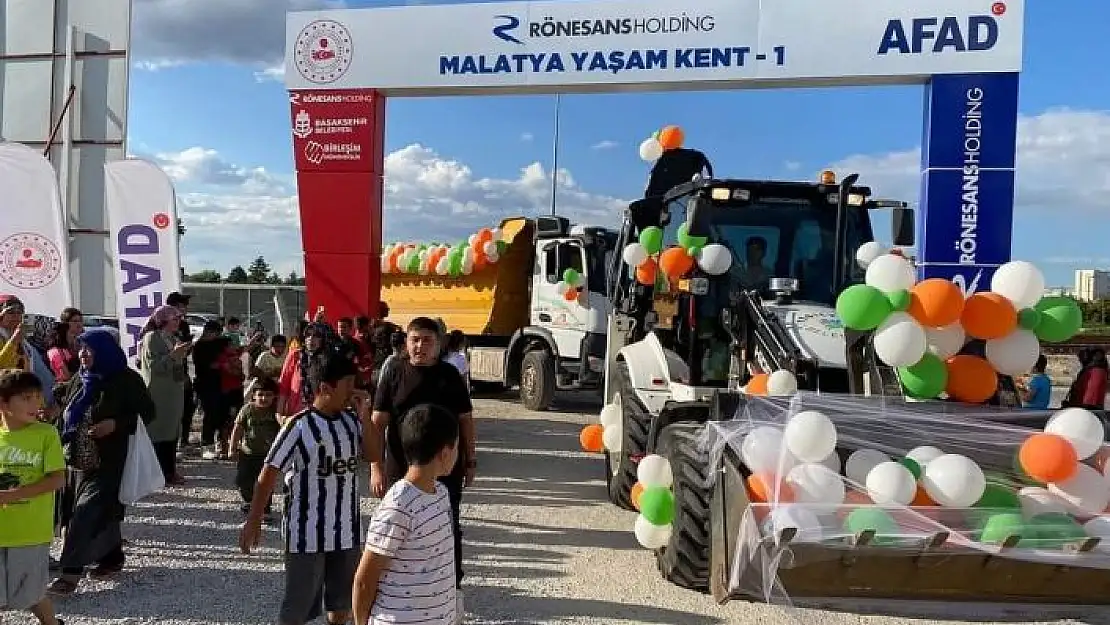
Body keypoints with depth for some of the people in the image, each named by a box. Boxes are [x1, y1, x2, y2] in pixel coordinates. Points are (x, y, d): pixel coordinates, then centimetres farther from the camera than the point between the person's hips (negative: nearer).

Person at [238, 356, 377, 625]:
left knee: (343, 598, 19)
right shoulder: (299, 425, -15)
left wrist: (364, 417, -11)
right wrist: (253, 520, -14)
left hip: (347, 529, 5)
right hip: (308, 530, -5)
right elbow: (269, 473, -13)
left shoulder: (352, 420, 2)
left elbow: (374, 456, -2)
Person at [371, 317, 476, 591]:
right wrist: (376, 467, -11)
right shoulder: (394, 376, -1)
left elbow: (465, 420, 7)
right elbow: (378, 424, -4)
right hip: (401, 469, 0)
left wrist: (470, 462, 5)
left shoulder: (450, 376, 2)